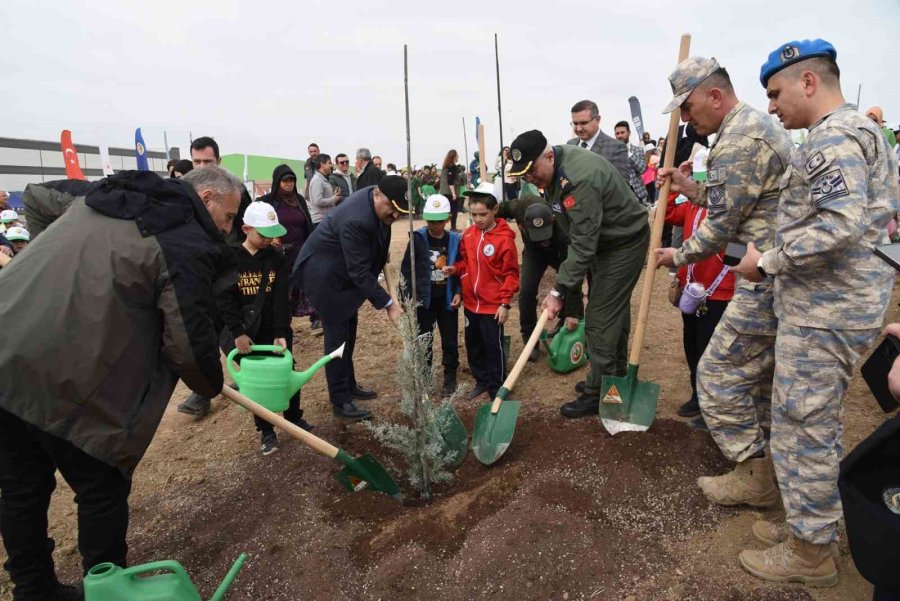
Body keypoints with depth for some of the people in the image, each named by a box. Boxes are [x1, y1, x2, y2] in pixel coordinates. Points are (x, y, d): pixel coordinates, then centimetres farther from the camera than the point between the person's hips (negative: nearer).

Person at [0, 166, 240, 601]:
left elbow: (36, 196, 36)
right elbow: (190, 344, -12)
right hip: (63, 379, -9)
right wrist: (212, 384, 10)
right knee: (103, 489, 12)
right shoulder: (189, 245, -10)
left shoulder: (104, 196, 17)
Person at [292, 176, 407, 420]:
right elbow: (360, 272, -35)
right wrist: (388, 304, -34)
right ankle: (340, 401, 7)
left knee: (349, 329, 17)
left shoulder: (379, 201, -9)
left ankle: (348, 384, 33)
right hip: (325, 274, -9)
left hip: (344, 271, 9)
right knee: (337, 334, -4)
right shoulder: (355, 220, -37)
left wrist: (381, 253, 13)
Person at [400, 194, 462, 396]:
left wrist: (458, 292, -6)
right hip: (424, 299, -1)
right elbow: (406, 268, -4)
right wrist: (409, 295, -9)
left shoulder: (455, 240, -4)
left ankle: (450, 377, 27)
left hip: (447, 299, 1)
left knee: (450, 340, 10)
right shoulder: (417, 238, -8)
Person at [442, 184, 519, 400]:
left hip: (493, 305, -6)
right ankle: (481, 380, 36)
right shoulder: (468, 234, 1)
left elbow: (511, 273, -12)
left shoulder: (504, 238, -15)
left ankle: (497, 388, 20)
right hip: (470, 302, 6)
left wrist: (505, 303, -13)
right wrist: (455, 268, -6)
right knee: (473, 344, 17)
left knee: (494, 347, 4)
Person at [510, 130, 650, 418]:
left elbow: (583, 245, -31)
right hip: (603, 240, 10)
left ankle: (598, 394, 6)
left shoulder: (579, 179, -32)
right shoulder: (553, 169, -2)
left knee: (601, 319, -7)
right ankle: (614, 378, 32)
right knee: (613, 312, 18)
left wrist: (559, 291, -28)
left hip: (625, 243, -9)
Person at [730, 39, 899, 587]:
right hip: (838, 305, 11)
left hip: (822, 314, -11)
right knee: (820, 426, 19)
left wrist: (768, 262, -18)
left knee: (801, 430, 1)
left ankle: (811, 553, 17)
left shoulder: (833, 136, -15)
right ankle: (814, 522, 34)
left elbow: (842, 224, -28)